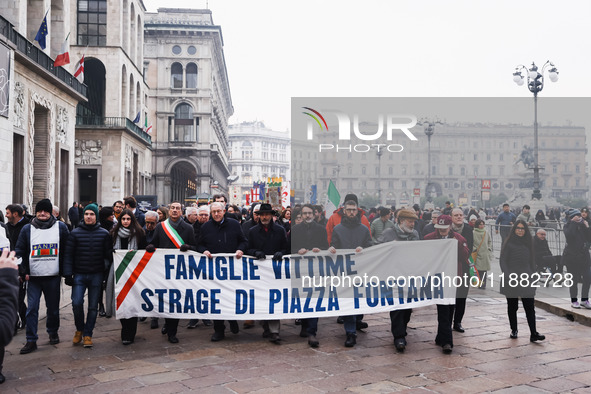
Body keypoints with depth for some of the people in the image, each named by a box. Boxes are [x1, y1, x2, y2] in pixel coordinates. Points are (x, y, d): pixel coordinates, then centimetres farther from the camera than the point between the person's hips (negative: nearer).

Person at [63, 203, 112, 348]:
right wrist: (68, 274, -4)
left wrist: (107, 271, 0)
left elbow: (109, 254, 6)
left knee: (93, 306, 5)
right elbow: (68, 254, 2)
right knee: (77, 303, -10)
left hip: (96, 276, 0)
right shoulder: (75, 233, 2)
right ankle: (79, 329, 16)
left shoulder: (104, 234, 2)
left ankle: (87, 334, 17)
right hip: (79, 275, 0)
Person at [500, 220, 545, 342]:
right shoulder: (509, 244, -2)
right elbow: (502, 261, -6)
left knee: (530, 307, -6)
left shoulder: (528, 244, 12)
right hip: (512, 281, -3)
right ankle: (514, 330, 20)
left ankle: (533, 334, -8)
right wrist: (508, 276, -14)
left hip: (526, 280, 3)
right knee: (512, 307, 7)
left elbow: (531, 263, 17)